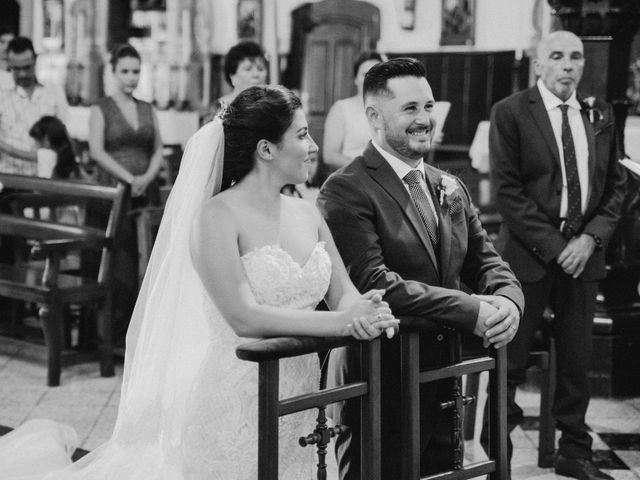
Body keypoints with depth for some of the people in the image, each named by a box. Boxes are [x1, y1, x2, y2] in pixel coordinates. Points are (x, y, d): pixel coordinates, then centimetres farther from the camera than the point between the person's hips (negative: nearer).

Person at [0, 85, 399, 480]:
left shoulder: (307, 215, 8)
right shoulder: (217, 216, -12)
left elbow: (344, 294, 5)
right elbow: (243, 318, -21)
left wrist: (364, 310, -18)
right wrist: (342, 322, -25)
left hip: (299, 400, 6)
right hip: (235, 401, -6)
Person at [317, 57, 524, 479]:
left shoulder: (451, 189, 13)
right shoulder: (347, 190, -12)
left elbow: (488, 264, 12)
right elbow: (374, 283, -22)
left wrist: (508, 302, -12)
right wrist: (470, 311, -23)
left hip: (445, 382, 7)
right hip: (380, 387, -7)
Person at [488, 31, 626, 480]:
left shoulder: (600, 114, 9)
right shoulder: (510, 113, -4)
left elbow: (615, 185, 11)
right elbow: (507, 190, -9)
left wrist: (592, 238, -5)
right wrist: (553, 246, -13)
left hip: (583, 252, 4)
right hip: (529, 255, -4)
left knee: (577, 359, 11)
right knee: (510, 362, 0)